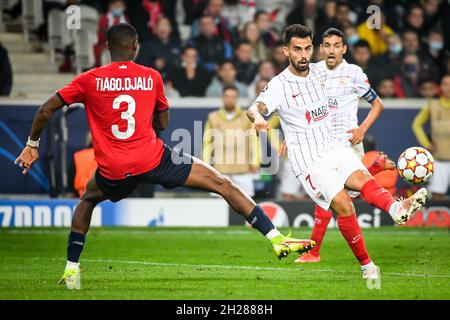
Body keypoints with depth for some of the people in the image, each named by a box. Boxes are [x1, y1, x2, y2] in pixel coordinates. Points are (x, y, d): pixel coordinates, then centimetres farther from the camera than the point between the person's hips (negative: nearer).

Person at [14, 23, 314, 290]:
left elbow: (45, 110, 4)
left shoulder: (89, 80, 4)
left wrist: (32, 145, 18)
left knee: (87, 200, 34)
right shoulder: (152, 77, 5)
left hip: (113, 170, 2)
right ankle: (277, 238, -3)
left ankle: (72, 270, 27)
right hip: (152, 157, -1)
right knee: (223, 184, 5)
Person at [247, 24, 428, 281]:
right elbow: (255, 108, -26)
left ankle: (396, 208, -59)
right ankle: (366, 265, -13)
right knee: (344, 206, -23)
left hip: (335, 149, 4)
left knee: (363, 178, -28)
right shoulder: (279, 86, -7)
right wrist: (258, 118, -49)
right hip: (309, 162, -4)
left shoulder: (321, 73, 10)